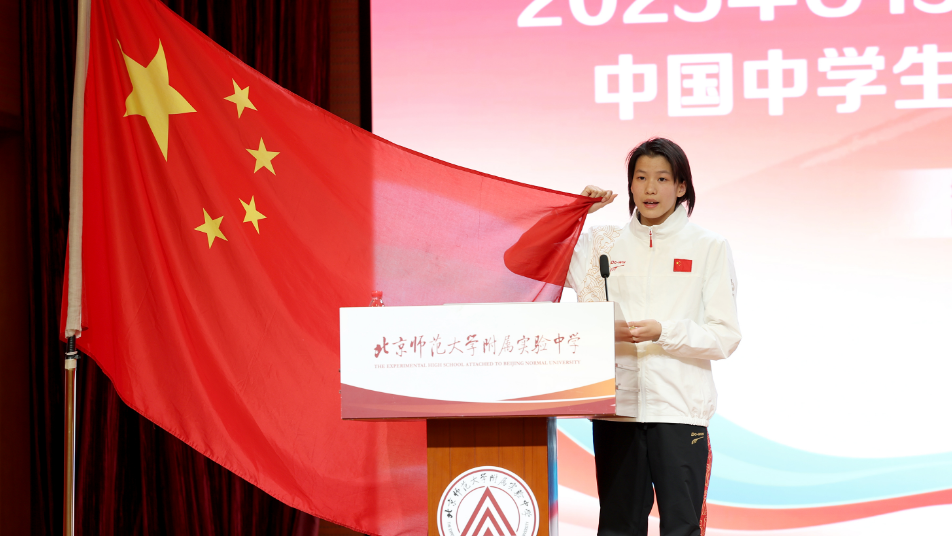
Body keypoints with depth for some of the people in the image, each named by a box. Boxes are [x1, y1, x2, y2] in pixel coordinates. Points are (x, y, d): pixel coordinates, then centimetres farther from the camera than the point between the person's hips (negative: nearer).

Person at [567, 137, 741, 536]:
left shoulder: (709, 247, 4)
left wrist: (663, 332, -16)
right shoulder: (604, 242, 11)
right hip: (615, 405, 3)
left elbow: (726, 337, -1)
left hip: (679, 408, -2)